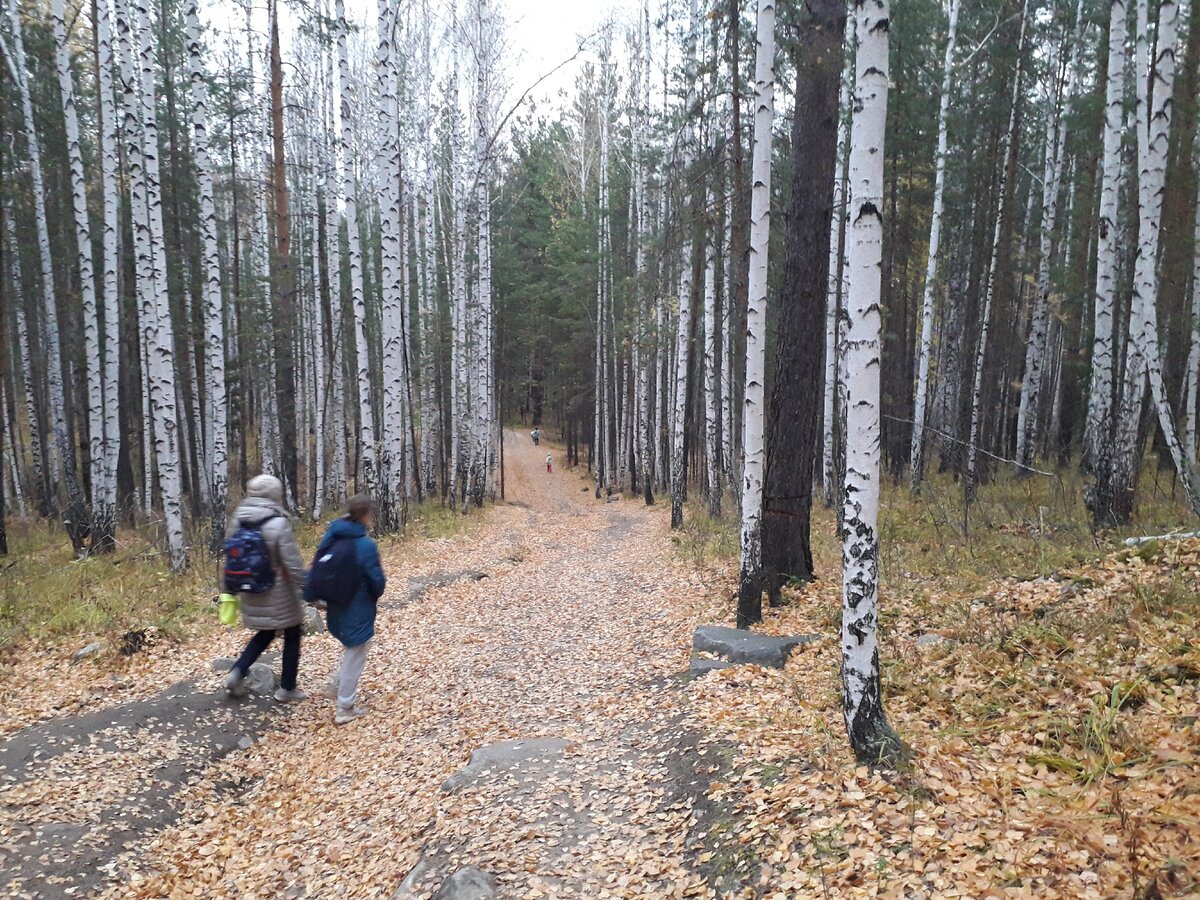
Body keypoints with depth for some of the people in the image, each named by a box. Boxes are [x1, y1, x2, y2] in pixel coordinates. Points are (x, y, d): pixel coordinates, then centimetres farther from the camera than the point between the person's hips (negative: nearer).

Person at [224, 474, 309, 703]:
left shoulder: (238, 520, -2)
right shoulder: (278, 524, -22)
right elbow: (293, 563, -21)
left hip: (252, 591, 6)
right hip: (279, 593, -6)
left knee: (265, 633, 25)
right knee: (292, 636, 12)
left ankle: (236, 673, 10)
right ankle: (287, 689, 19)